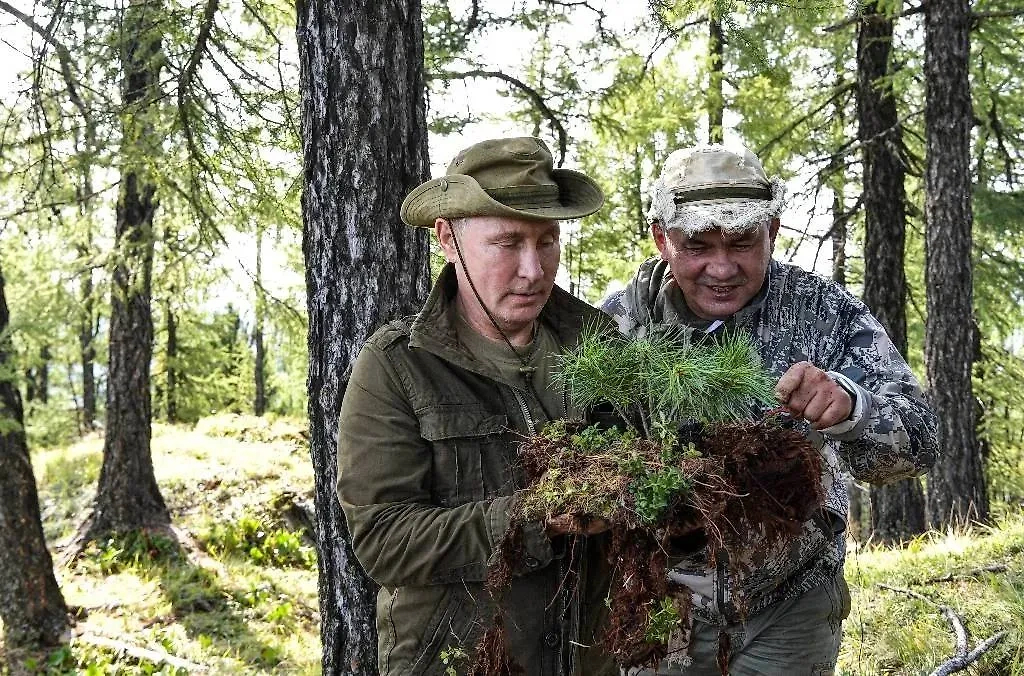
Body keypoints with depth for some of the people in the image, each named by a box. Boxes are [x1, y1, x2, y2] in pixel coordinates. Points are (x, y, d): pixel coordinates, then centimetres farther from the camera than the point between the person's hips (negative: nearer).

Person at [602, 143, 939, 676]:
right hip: (660, 597, 0)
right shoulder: (619, 320, -11)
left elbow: (915, 445, -18)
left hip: (789, 609, 0)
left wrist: (847, 404, -39)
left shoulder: (828, 315, -14)